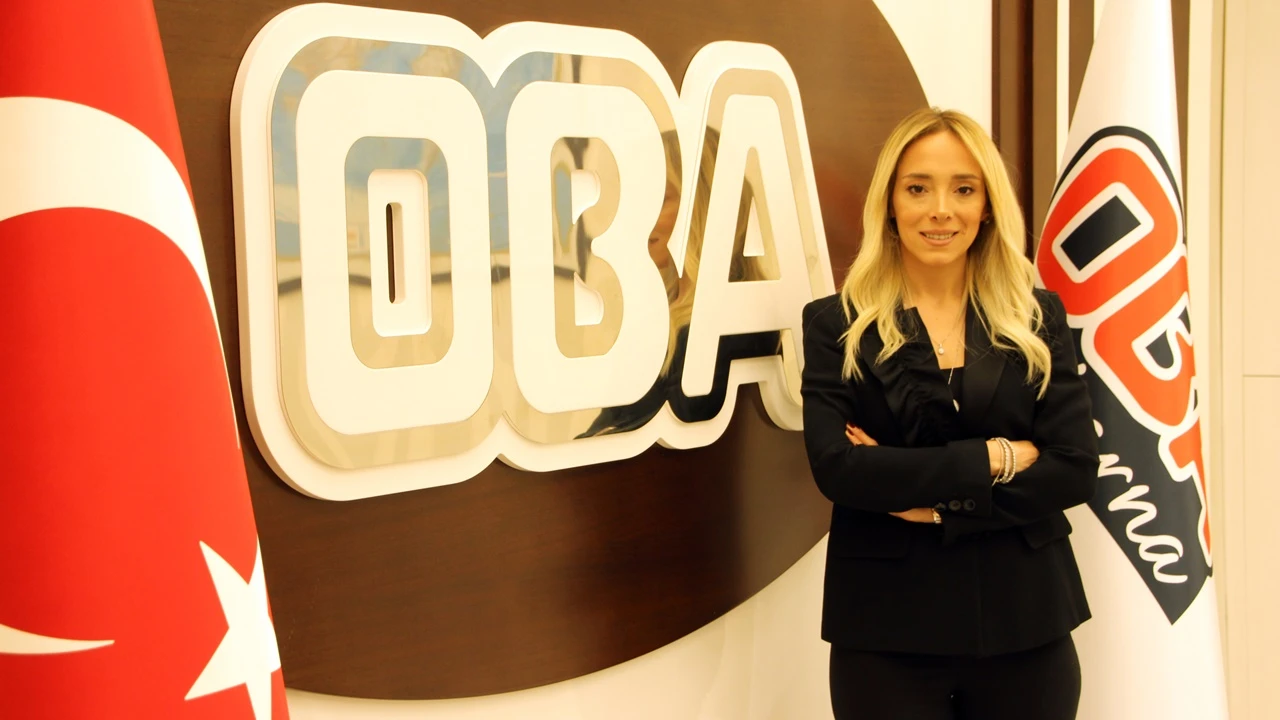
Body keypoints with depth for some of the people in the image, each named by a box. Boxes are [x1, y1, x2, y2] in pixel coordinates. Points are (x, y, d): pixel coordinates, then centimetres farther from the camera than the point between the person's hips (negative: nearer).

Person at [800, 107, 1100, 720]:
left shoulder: (1039, 318, 5)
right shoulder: (837, 324, -1)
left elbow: (1076, 469, -4)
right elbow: (836, 468, -13)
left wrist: (934, 503, -13)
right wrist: (994, 457, -12)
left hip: (1025, 621, 2)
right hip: (886, 629, -2)